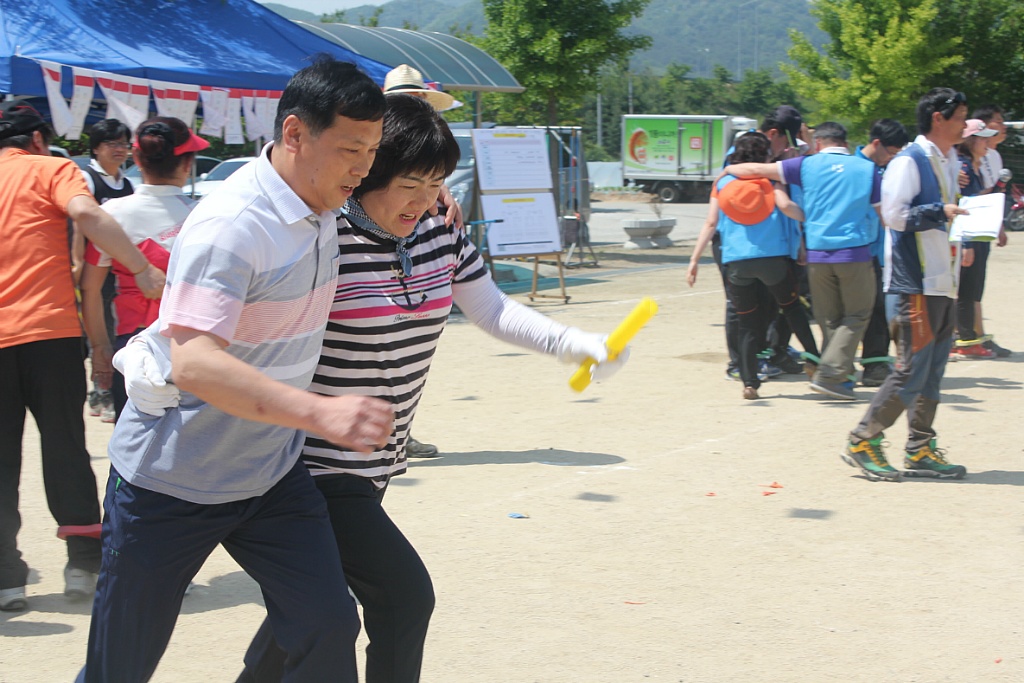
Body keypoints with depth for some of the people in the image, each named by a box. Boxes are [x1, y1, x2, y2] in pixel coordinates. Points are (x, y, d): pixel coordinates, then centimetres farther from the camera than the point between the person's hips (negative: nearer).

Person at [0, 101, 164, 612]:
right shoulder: (50, 168, 4)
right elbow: (85, 212, -17)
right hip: (49, 330, -3)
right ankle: (84, 563, 8)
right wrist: (142, 269, -19)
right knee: (65, 446, 7)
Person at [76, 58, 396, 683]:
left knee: (328, 625, -8)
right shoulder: (229, 227, -26)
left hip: (272, 471, 7)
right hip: (171, 479, -7)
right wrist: (322, 413, -48)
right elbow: (192, 363, -38)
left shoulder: (324, 202, 1)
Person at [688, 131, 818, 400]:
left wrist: (694, 260, 7)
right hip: (772, 257, -1)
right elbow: (785, 205, -12)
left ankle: (750, 383, 1)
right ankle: (813, 358, 13)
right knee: (791, 306, 20)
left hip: (736, 262, 1)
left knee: (748, 324, 8)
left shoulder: (722, 183, 12)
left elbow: (711, 223, 7)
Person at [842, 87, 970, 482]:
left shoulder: (950, 162, 17)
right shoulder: (909, 161, -11)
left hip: (942, 283, 9)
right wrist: (941, 212, -18)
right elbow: (894, 214, -19)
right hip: (913, 283, -9)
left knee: (933, 370, 10)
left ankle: (920, 451, 16)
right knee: (911, 370, -8)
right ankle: (862, 443, 2)